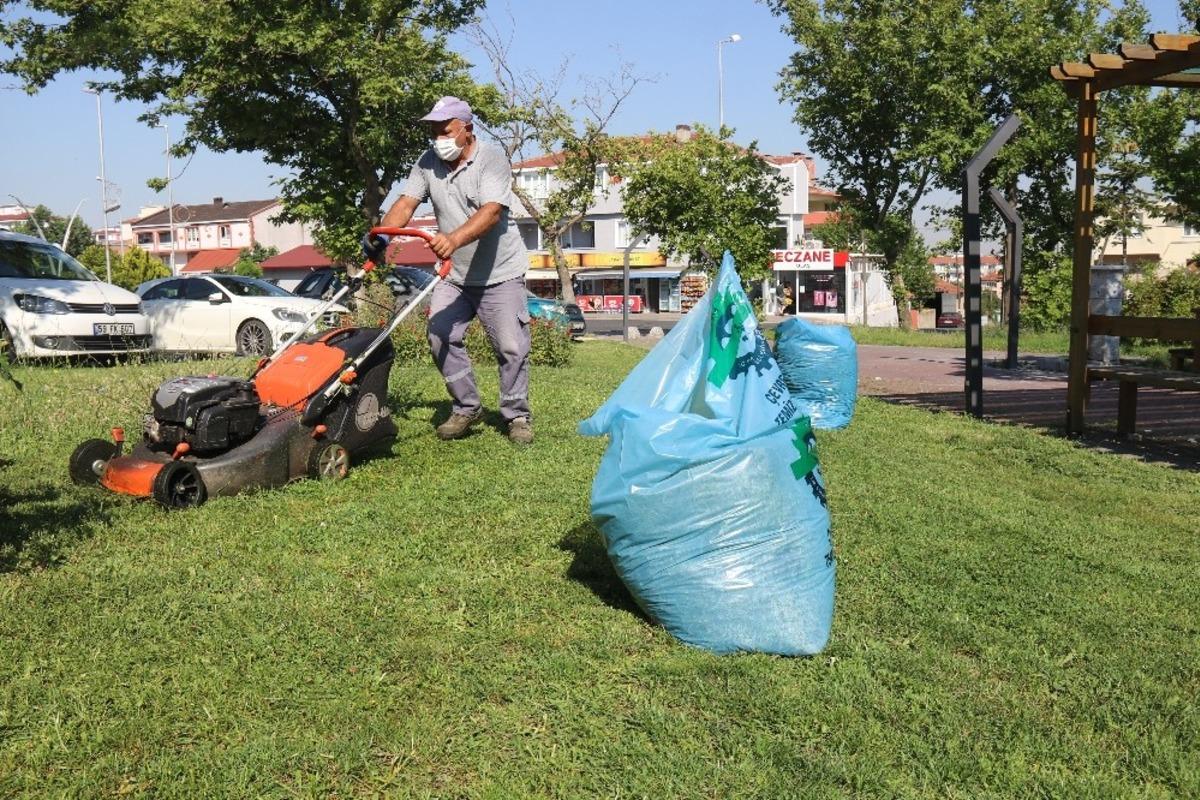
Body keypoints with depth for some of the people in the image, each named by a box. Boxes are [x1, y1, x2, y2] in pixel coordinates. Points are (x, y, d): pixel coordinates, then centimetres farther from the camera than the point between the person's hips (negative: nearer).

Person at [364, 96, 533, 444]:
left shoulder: (492, 159, -14)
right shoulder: (428, 163, 3)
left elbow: (491, 212, -29)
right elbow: (406, 203, -7)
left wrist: (454, 239, -45)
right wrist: (381, 234, -28)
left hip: (499, 273, -5)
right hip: (454, 274, 5)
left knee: (511, 346, -4)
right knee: (441, 337, -4)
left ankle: (517, 416, 12)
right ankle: (465, 408, 11)